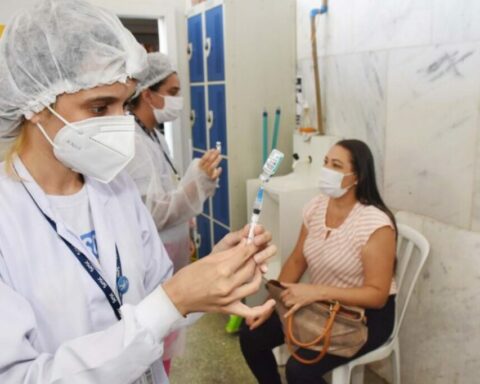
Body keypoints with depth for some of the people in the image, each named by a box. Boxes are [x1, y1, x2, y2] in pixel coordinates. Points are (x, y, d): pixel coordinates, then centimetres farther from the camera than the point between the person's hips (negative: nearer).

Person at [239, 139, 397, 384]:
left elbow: (377, 294, -23)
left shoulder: (375, 224, -25)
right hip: (319, 306, 7)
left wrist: (317, 292, -32)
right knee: (251, 336, -3)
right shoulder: (315, 207, -4)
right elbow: (296, 261, 4)